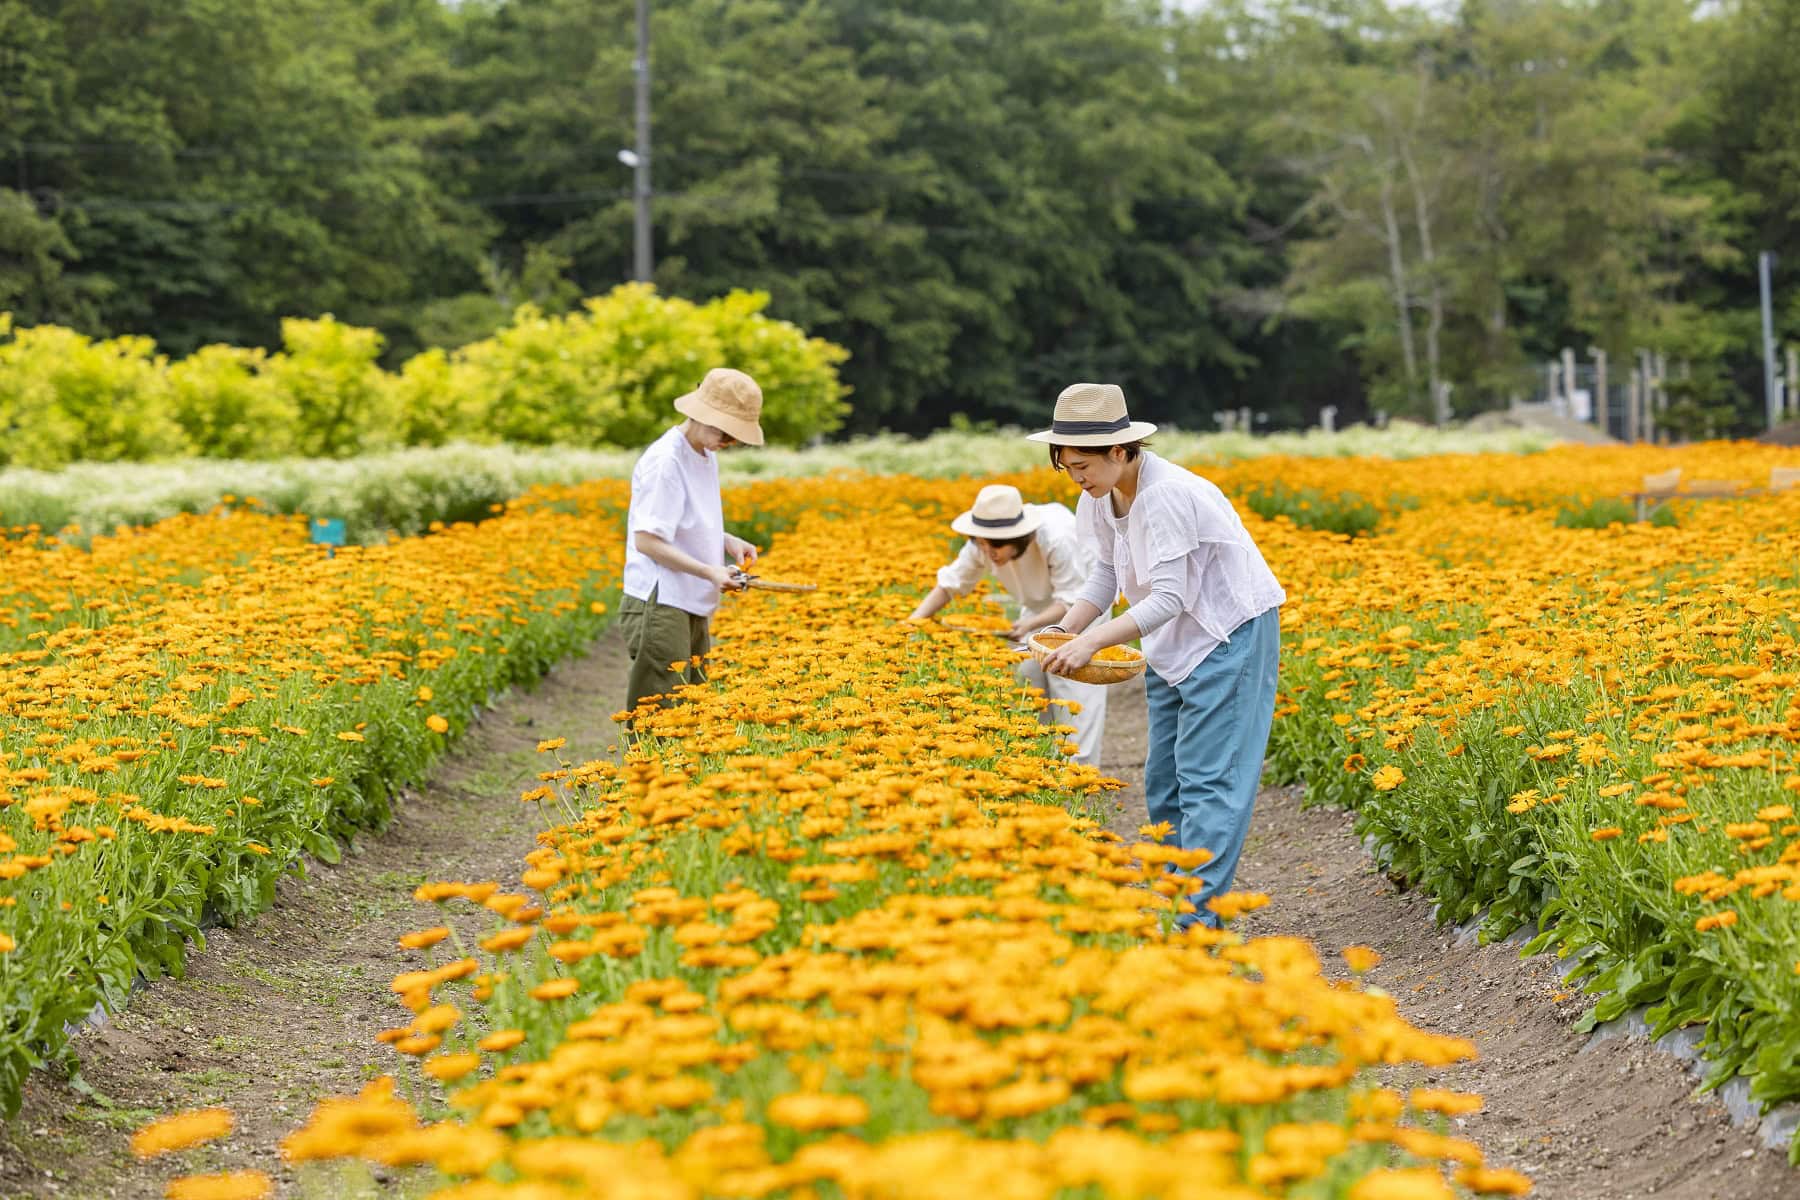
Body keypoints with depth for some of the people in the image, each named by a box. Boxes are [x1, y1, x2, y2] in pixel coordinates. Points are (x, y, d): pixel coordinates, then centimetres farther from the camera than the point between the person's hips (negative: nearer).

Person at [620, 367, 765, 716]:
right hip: (661, 608, -9)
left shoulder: (707, 457, 11)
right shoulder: (665, 462, -17)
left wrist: (727, 541, 5)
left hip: (694, 609, 10)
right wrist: (709, 572, -24)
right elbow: (646, 540, -19)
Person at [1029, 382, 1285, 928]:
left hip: (1231, 636, -9)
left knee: (1207, 779, -12)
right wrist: (1065, 629, -6)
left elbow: (1169, 598, -29)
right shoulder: (1101, 498, -3)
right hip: (1175, 644, 9)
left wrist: (1093, 641, -33)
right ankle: (1173, 900, 19)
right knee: (1163, 781, 11)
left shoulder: (1166, 495, -29)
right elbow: (1106, 573, 8)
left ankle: (1197, 921, -13)